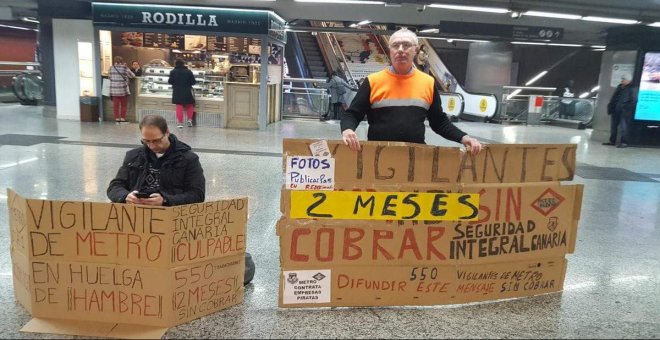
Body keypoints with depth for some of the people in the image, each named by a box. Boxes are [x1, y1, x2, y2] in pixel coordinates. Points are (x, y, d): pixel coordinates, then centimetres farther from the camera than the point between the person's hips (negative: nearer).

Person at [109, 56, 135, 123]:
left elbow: (109, 76, 11)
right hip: (123, 90, -2)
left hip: (114, 90, 2)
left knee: (115, 105, 8)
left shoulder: (112, 68, 1)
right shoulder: (124, 68, -7)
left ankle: (117, 118, 9)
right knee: (124, 105, 9)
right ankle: (123, 118, 10)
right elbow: (132, 76, 3)